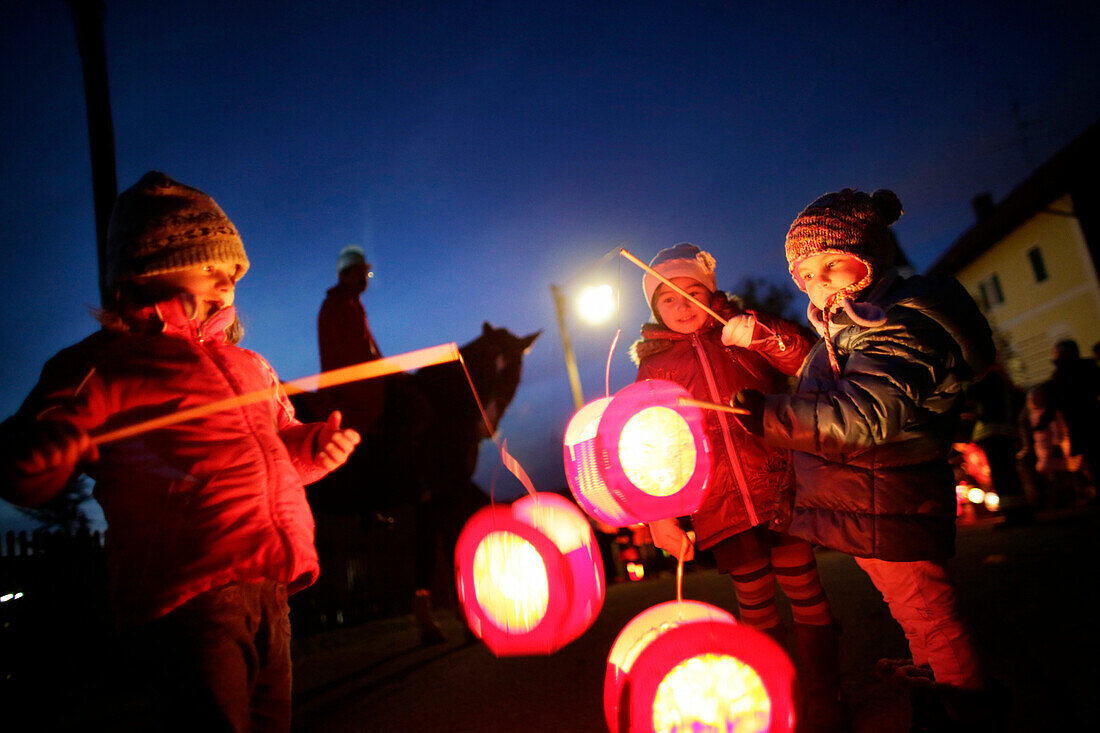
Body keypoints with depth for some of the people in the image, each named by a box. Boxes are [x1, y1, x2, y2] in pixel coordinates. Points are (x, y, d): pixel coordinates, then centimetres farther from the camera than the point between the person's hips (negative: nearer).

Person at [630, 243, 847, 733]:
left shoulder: (744, 336, 11)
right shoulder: (654, 366, 10)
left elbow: (805, 362, -1)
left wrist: (763, 335, -20)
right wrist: (660, 516, 0)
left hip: (779, 487, 0)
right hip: (719, 506, 0)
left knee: (803, 589, 1)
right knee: (756, 605, 6)